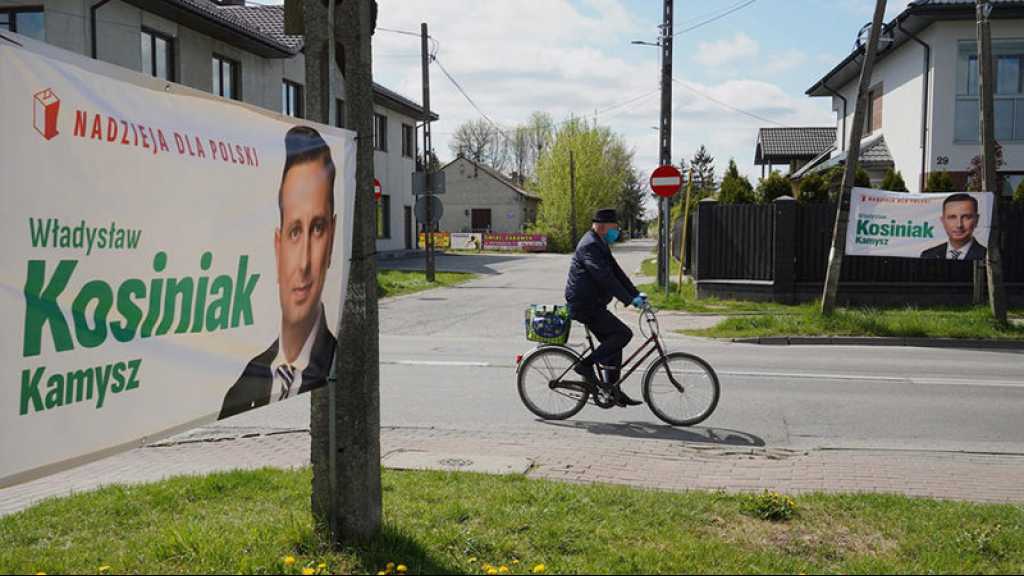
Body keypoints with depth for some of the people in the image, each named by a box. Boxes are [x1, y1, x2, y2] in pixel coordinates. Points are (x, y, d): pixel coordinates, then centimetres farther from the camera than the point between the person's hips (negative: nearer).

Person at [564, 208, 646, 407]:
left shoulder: (601, 245, 17)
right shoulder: (590, 246, -17)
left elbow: (617, 272, 17)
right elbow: (605, 278, -25)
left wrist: (636, 294, 7)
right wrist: (630, 300, -26)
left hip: (591, 304, 11)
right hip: (584, 305, -11)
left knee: (613, 343, 12)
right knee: (623, 334, -15)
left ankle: (614, 392, 18)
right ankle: (586, 364, -9)